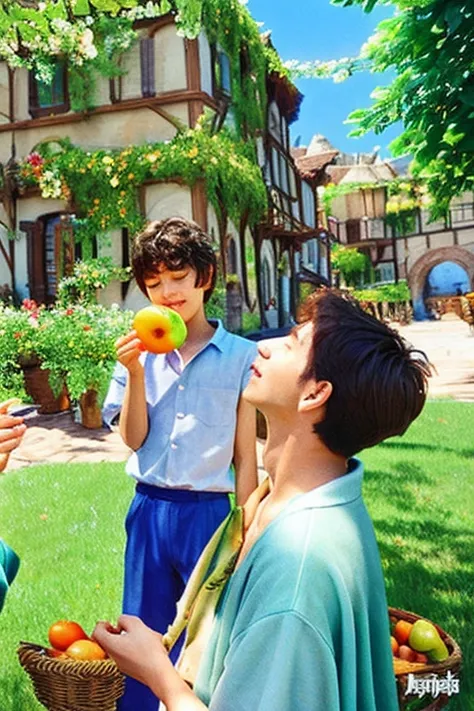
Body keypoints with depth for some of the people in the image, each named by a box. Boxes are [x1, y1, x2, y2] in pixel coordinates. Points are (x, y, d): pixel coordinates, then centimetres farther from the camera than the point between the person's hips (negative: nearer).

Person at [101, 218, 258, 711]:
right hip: (148, 509, 3)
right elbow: (133, 438, -1)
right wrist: (136, 373, -14)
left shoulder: (240, 356, -6)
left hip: (208, 511, -2)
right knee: (145, 633, 16)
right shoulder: (140, 350, 1)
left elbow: (245, 455, -2)